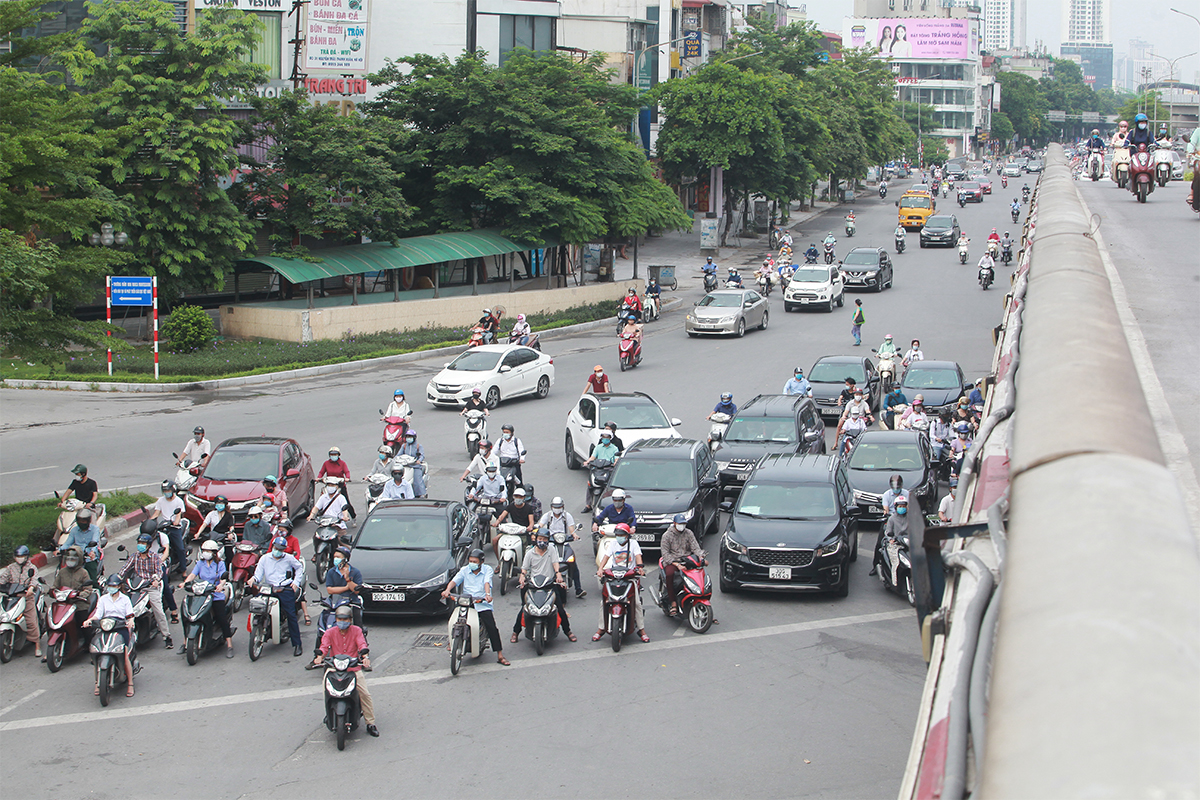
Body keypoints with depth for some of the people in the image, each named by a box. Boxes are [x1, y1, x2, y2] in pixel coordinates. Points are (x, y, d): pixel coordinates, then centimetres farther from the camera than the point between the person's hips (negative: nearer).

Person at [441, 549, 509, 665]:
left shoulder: (487, 569, 7)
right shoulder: (464, 570, 13)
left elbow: (487, 583, -12)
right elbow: (454, 581, -2)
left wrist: (487, 594, -32)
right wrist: (447, 590, -23)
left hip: (482, 603, -2)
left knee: (492, 628, -14)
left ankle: (500, 656, -10)